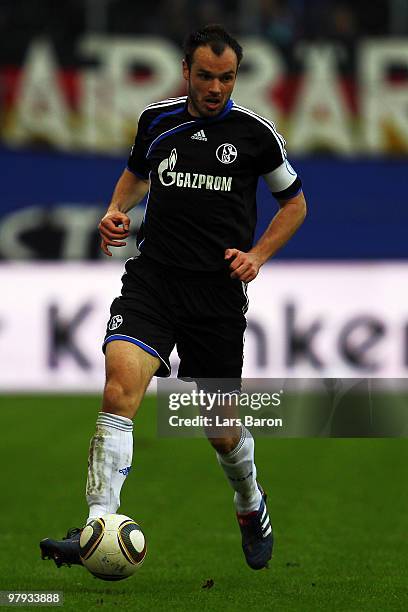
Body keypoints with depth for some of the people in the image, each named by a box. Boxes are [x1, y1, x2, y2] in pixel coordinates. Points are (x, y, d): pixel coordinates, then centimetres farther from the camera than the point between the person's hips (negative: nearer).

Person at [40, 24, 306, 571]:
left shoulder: (254, 133, 0)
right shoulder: (157, 120, 7)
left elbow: (294, 202, 13)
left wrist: (258, 255, 0)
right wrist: (116, 211, 8)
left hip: (219, 292, -1)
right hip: (152, 278, 1)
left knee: (223, 431, 7)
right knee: (122, 381, -25)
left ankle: (251, 505, 42)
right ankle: (97, 529, -31)